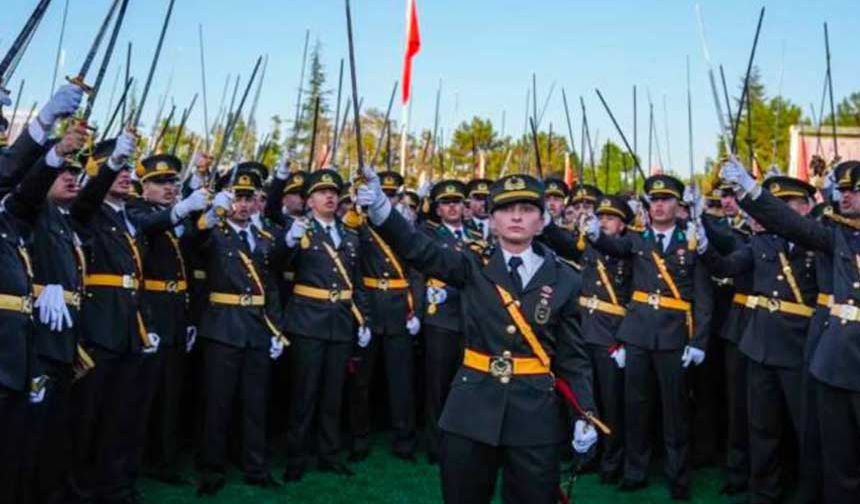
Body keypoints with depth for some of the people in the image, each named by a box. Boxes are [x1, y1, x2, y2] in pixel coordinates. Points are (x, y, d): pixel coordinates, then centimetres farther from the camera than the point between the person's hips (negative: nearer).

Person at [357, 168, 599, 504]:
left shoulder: (563, 280, 2)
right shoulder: (473, 265, 0)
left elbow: (573, 356, 5)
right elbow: (419, 249, -16)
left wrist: (585, 414, -5)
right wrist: (379, 208, -33)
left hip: (536, 413, 0)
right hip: (472, 408, 0)